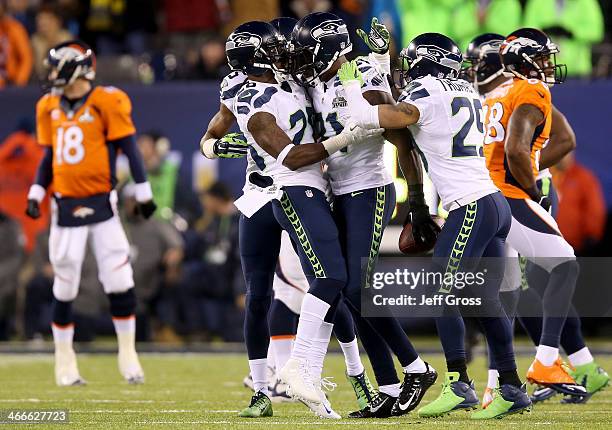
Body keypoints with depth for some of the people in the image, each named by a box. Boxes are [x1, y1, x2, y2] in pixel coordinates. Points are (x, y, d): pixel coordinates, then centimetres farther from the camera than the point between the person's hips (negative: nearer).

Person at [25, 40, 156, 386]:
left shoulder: (107, 103, -7)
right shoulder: (50, 107, 9)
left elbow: (129, 148, -6)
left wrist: (143, 192, -7)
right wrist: (36, 194, 8)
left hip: (101, 203, -4)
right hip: (66, 207, 4)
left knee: (119, 280, -6)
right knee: (64, 287, 5)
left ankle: (127, 352, 8)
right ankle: (64, 358, 16)